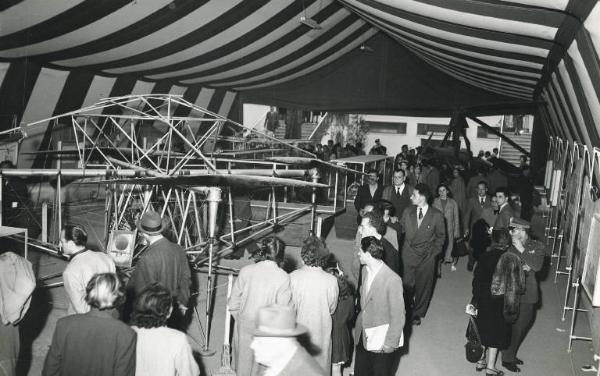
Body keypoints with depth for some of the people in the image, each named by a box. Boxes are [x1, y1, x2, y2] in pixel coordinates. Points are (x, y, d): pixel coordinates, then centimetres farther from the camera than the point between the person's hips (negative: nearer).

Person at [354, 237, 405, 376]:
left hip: (381, 343, -7)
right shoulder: (366, 270, -2)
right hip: (362, 337, 7)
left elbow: (398, 317, -19)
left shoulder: (393, 280, -25)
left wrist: (390, 345, -14)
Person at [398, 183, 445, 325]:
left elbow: (441, 236, 4)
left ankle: (417, 313, 29)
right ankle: (408, 306, 27)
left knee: (423, 286, 9)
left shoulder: (437, 215, -6)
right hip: (409, 254, 1)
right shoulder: (408, 212, 2)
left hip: (427, 257, -1)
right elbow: (401, 230, 12)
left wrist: (434, 252, -2)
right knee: (407, 284, -2)